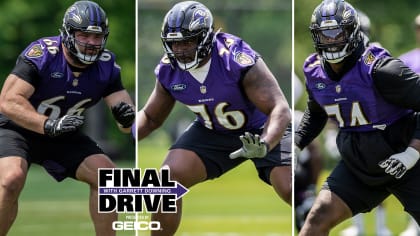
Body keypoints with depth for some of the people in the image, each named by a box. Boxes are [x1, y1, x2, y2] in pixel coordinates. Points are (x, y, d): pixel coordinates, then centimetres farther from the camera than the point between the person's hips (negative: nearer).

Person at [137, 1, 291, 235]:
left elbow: (280, 110, -34)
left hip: (261, 132, -4)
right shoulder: (169, 70, -14)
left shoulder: (236, 59, -31)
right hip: (211, 133, 4)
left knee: (292, 191, -22)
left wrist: (264, 146, -53)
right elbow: (151, 117, 4)